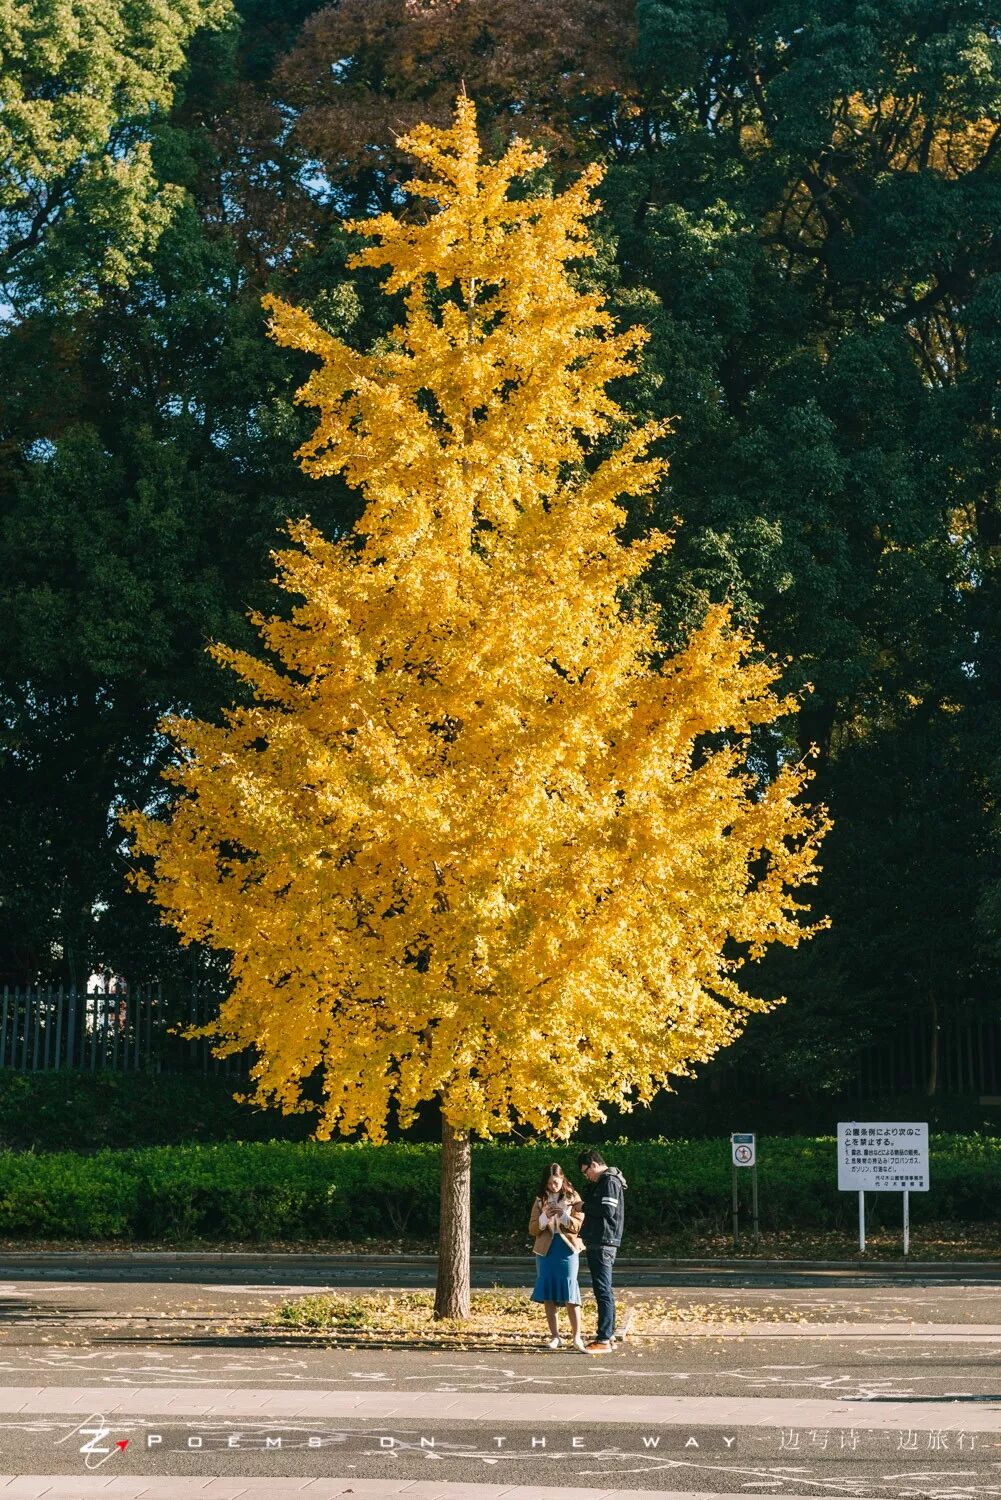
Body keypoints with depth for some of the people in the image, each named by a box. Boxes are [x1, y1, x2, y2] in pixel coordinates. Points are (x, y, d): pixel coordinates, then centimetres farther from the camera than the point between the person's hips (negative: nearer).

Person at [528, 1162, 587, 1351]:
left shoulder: (572, 1198, 3)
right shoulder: (540, 1200, 9)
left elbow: (579, 1225, -2)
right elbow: (532, 1229, 5)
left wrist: (563, 1215, -18)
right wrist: (545, 1217, -13)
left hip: (567, 1250, -3)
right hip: (546, 1250, 3)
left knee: (570, 1295, -8)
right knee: (548, 1295, 2)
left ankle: (576, 1336, -2)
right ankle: (555, 1337, 9)